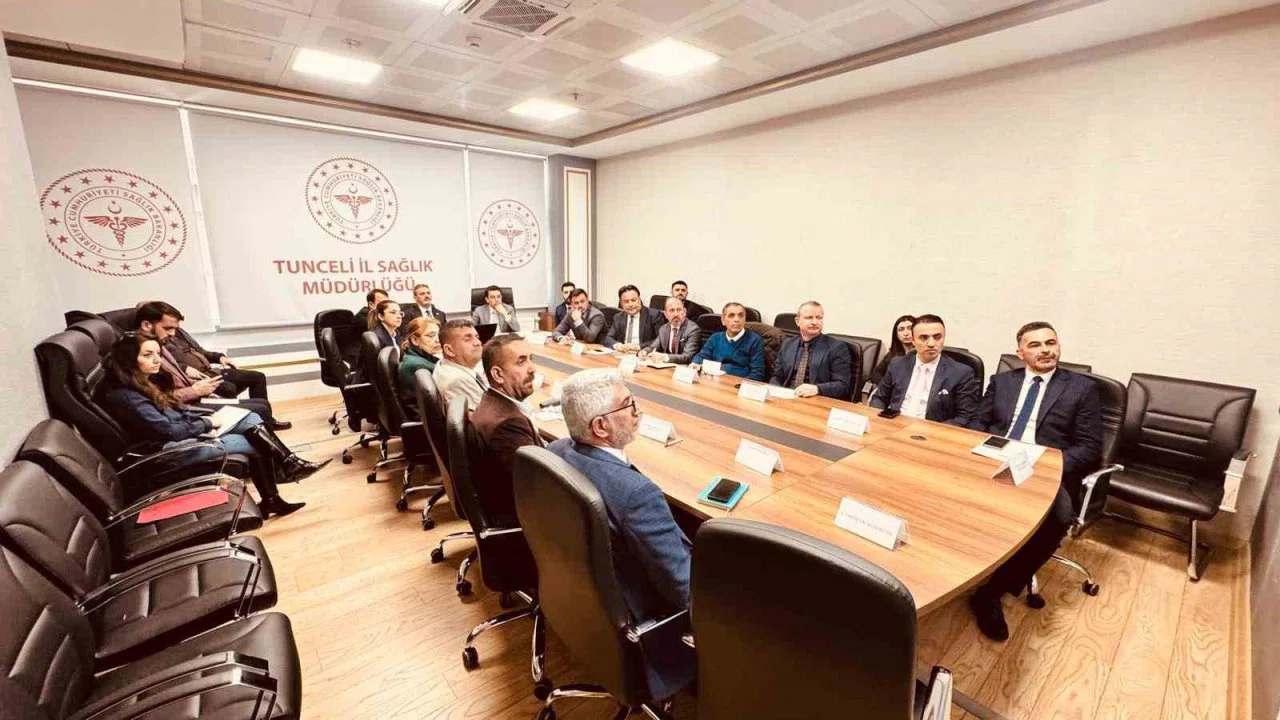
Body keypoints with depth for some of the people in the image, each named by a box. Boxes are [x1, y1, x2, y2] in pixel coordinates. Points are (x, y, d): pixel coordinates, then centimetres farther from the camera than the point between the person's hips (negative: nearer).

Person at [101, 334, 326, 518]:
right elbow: (168, 430, -21)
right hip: (168, 449, -9)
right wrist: (207, 423, -10)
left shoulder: (146, 381, 11)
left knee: (252, 419, -9)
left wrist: (205, 420, -2)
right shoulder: (123, 396, -18)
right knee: (256, 443, -20)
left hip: (187, 434, 9)